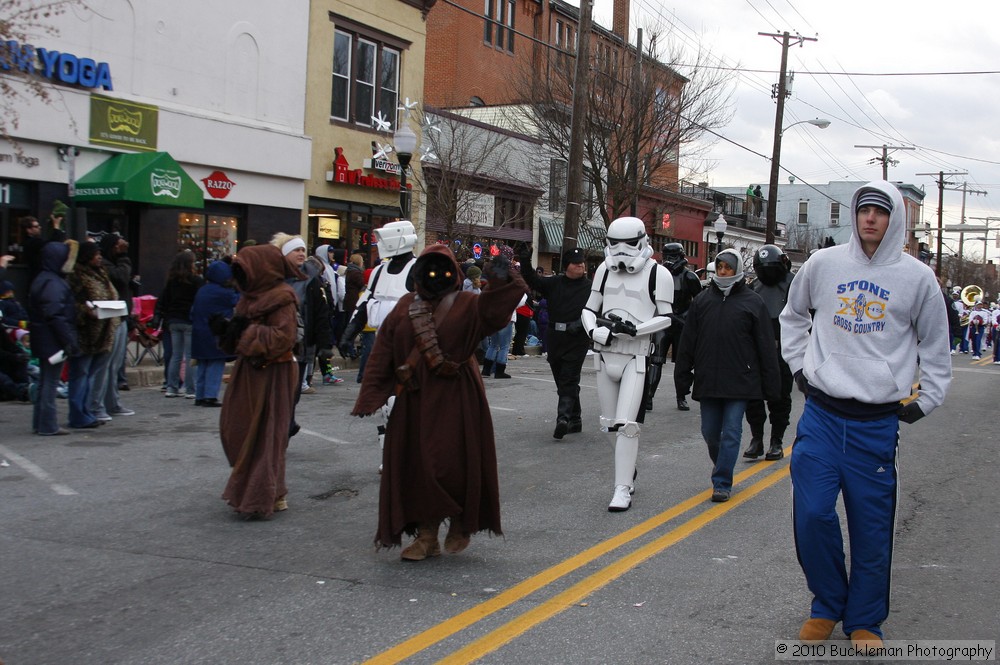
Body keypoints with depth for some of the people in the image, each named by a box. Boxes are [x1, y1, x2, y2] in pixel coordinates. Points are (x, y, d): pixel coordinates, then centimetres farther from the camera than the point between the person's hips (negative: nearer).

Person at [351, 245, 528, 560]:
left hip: (456, 400, -3)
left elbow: (494, 310, -21)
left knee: (454, 462, -4)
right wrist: (371, 398, -3)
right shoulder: (405, 308, 8)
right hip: (414, 400, 4)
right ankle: (426, 535, 17)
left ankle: (461, 524, 21)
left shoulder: (467, 305, 1)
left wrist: (501, 281, -38)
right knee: (415, 466, 5)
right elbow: (383, 355, 4)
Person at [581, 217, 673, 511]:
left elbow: (665, 318, -4)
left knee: (627, 424, -11)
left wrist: (634, 329, -19)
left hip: (636, 356, -5)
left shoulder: (657, 274, -5)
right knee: (611, 423, 12)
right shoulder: (605, 269, 10)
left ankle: (623, 489, -4)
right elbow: (589, 309, 13)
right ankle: (630, 467, 35)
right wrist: (595, 330, -8)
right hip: (605, 354, 5)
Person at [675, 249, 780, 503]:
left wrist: (770, 384, -3)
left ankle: (722, 483, 5)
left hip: (739, 382, -3)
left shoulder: (752, 302, -1)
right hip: (708, 381, 3)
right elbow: (688, 341, 10)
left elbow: (766, 347, 0)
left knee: (731, 432, -3)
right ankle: (721, 465, 38)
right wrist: (683, 375, 7)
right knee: (710, 432, 11)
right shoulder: (702, 300, 8)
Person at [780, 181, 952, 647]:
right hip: (821, 415, 1)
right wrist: (798, 365, 13)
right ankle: (827, 604, 19)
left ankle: (865, 621, 22)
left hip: (878, 423, -1)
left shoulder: (916, 277, 1)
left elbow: (935, 346, 12)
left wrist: (925, 401, 7)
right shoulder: (822, 265, 4)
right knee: (812, 513, -4)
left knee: (872, 528, 4)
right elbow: (793, 315, 22)